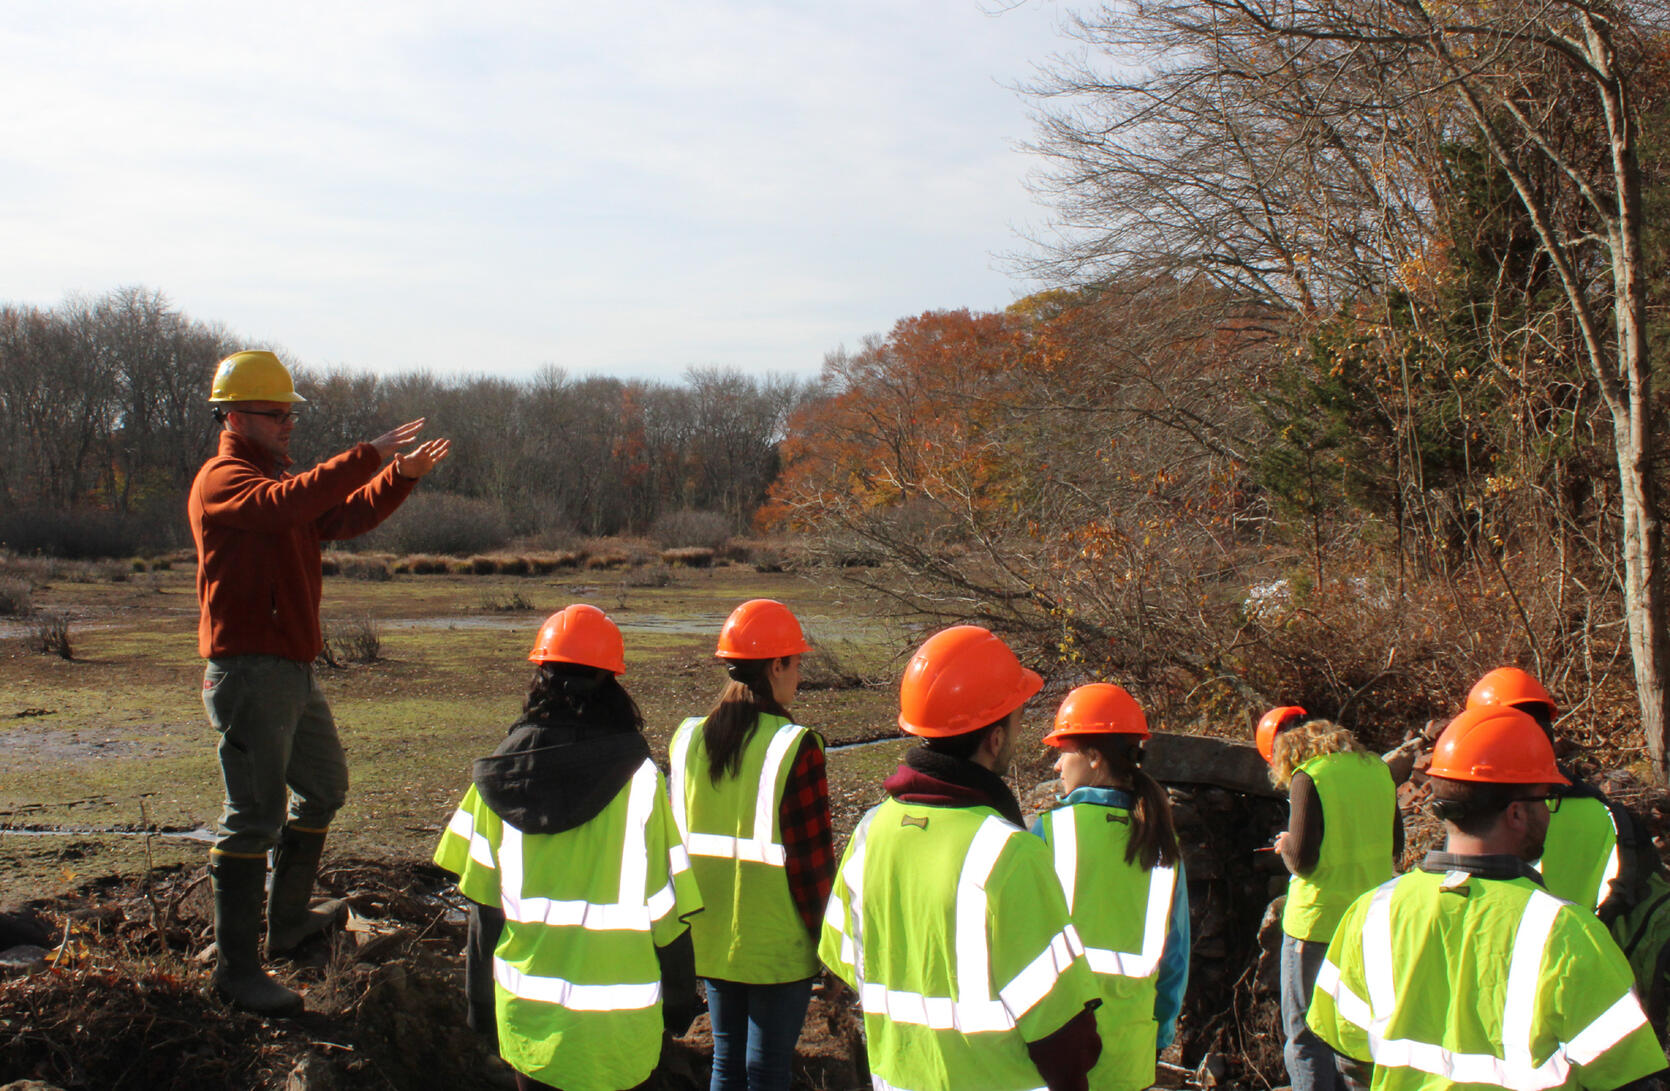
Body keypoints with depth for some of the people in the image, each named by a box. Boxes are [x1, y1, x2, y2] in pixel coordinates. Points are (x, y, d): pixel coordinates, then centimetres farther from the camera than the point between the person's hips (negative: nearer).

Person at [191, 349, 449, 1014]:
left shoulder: (275, 478, 20)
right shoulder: (222, 479, -11)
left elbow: (344, 518, 13)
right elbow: (288, 504, -32)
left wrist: (402, 476, -2)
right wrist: (368, 456, -35)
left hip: (294, 670, 10)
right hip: (249, 668, -10)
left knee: (323, 788, 22)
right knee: (254, 819, -9)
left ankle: (288, 920, 36)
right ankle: (236, 965, -3)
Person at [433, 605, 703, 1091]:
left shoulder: (502, 773, -3)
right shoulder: (638, 779, -12)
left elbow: (482, 899, 2)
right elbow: (667, 905, -7)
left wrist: (481, 998, 13)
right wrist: (679, 996, 6)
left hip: (525, 1012, 3)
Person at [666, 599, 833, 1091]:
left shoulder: (688, 739, 1)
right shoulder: (795, 747, -17)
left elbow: (678, 840, 8)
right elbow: (812, 856, -14)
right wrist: (822, 932, -1)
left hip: (710, 940, 5)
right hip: (779, 946, -5)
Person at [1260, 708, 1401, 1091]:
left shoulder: (1308, 777, -14)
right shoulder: (1376, 768, 7)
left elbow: (1301, 858, -17)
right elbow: (1394, 845, 15)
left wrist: (1285, 844, 4)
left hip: (1318, 920, -7)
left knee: (1305, 1033, 4)